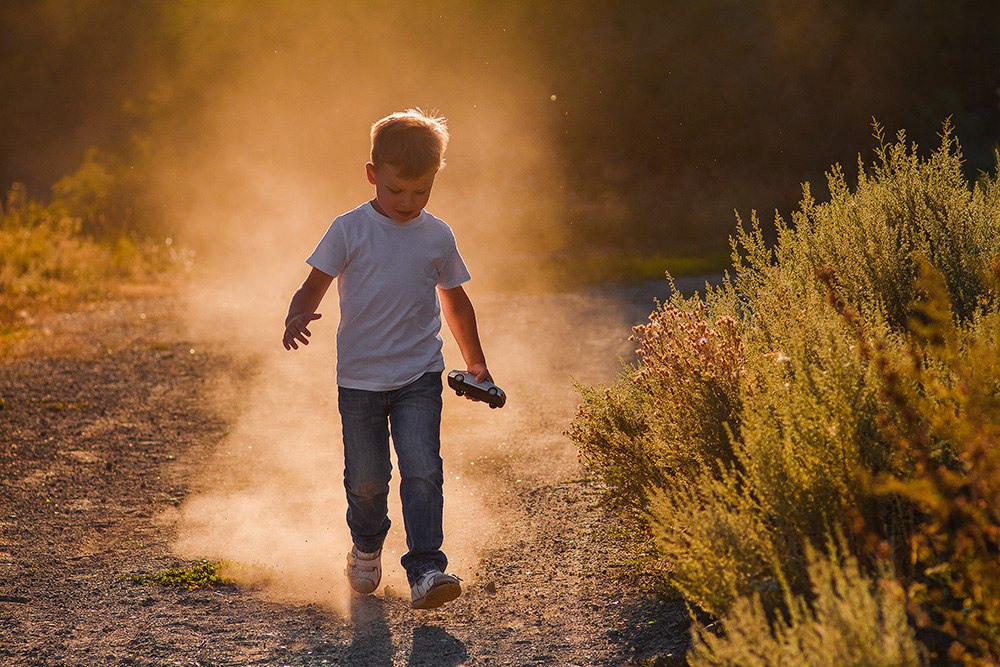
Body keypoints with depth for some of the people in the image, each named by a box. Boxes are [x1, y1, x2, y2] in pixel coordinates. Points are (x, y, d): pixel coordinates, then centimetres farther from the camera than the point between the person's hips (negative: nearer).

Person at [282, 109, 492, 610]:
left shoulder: (437, 236, 4)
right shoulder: (349, 230, -4)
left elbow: (455, 300, 17)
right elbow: (314, 287, -4)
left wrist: (475, 362, 23)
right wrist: (297, 318, -27)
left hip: (419, 379, 1)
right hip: (360, 379, -1)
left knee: (423, 472, -13)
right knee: (366, 480, 8)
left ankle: (426, 570, -16)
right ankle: (366, 550, 35)